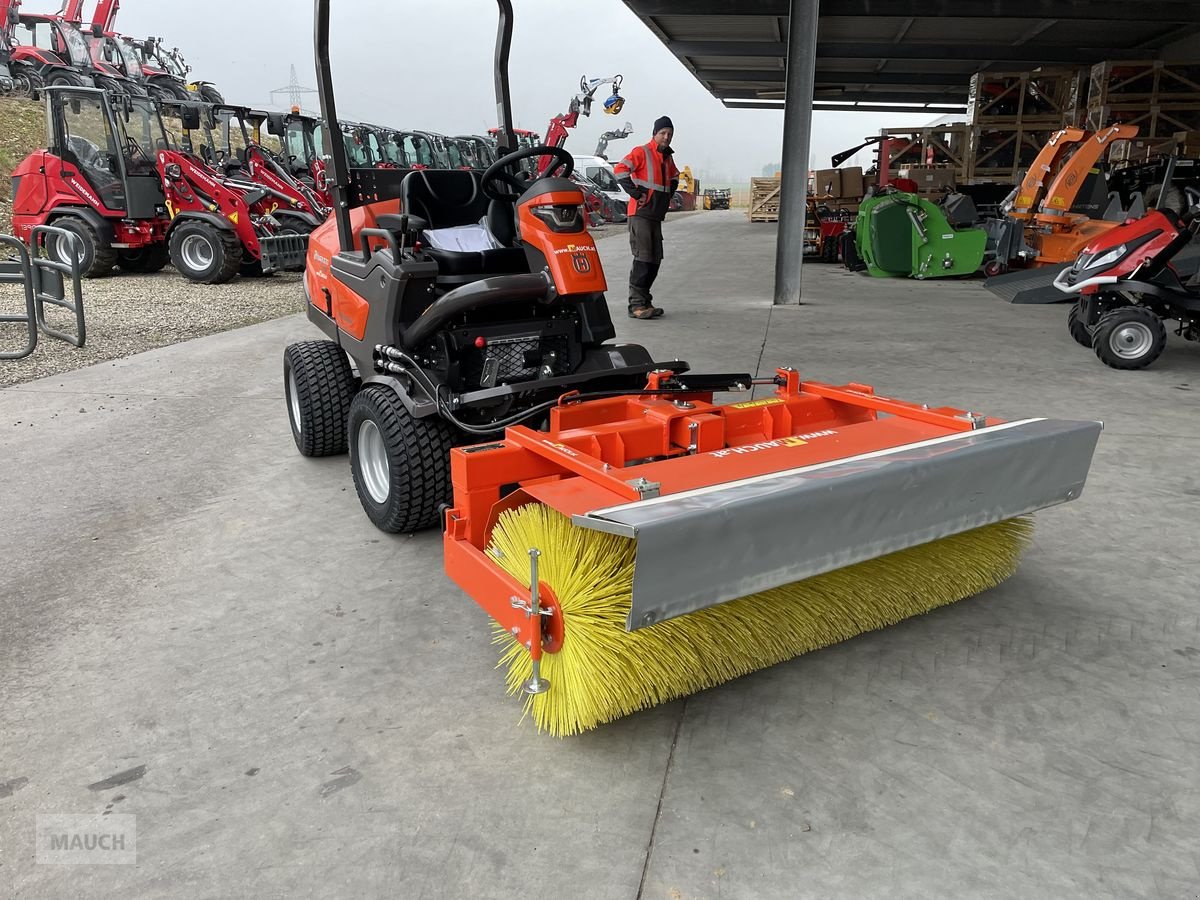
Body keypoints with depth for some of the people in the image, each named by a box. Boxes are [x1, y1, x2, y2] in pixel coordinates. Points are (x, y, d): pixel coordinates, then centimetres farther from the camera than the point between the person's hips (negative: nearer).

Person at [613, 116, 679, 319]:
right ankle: (636, 304, -10)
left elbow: (674, 176, 38)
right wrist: (636, 193, -18)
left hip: (657, 216, 8)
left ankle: (645, 301, 17)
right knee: (642, 259, -12)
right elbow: (620, 169, -18)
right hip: (640, 214, -8)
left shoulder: (667, 157, 18)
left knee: (655, 260, 9)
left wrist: (669, 195, 21)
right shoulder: (642, 152, -6)